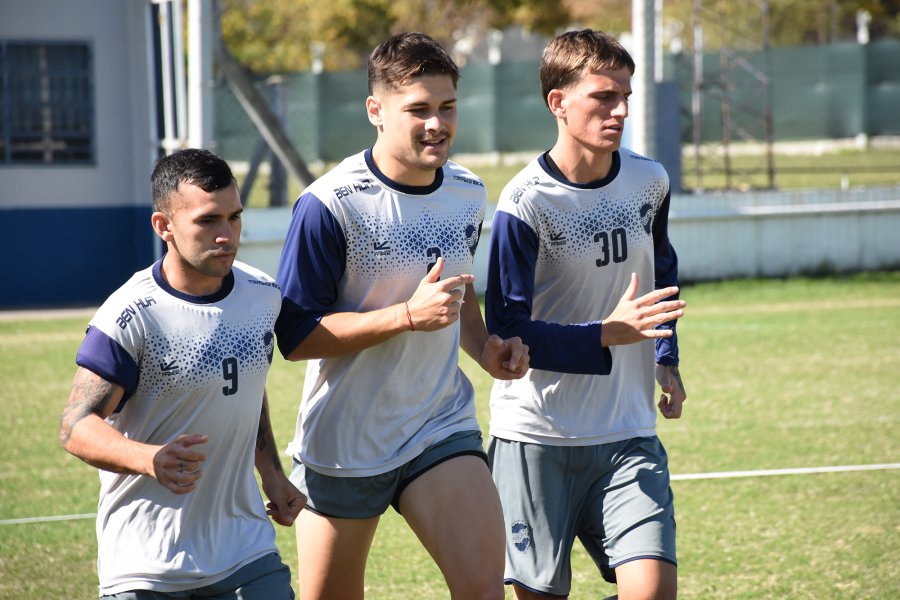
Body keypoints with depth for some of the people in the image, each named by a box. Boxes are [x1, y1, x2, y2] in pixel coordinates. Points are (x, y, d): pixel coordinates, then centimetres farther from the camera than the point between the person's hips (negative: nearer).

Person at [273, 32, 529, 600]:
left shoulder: (468, 194, 4)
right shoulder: (329, 205, -17)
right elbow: (294, 335, -19)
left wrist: (484, 346, 4)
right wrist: (410, 316, -26)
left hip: (443, 427, 4)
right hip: (344, 444, -4)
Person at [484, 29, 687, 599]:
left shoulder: (650, 182, 4)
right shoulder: (526, 202, -13)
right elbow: (508, 330, -16)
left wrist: (666, 359, 16)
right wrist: (609, 333, -26)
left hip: (628, 435, 4)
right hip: (536, 438, -4)